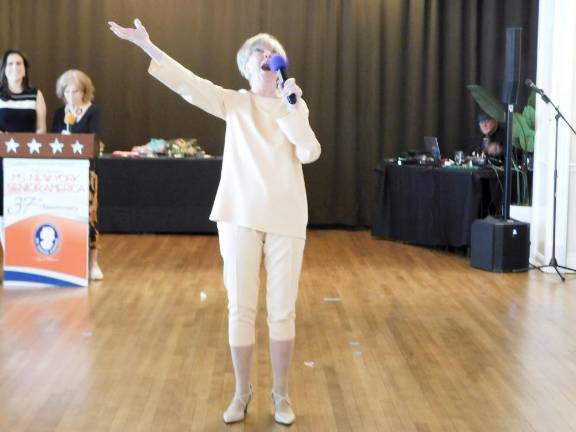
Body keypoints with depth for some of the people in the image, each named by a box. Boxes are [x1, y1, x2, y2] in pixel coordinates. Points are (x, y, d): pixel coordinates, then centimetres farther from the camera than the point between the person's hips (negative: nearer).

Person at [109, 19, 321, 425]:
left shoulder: (296, 108, 7)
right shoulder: (235, 103, 4)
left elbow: (310, 153, -9)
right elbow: (189, 83, -8)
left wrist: (291, 106, -15)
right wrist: (146, 45, -16)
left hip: (286, 219, 0)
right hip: (240, 216, 0)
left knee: (282, 310, 5)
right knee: (241, 308, 4)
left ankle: (281, 393, 19)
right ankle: (242, 392, 19)